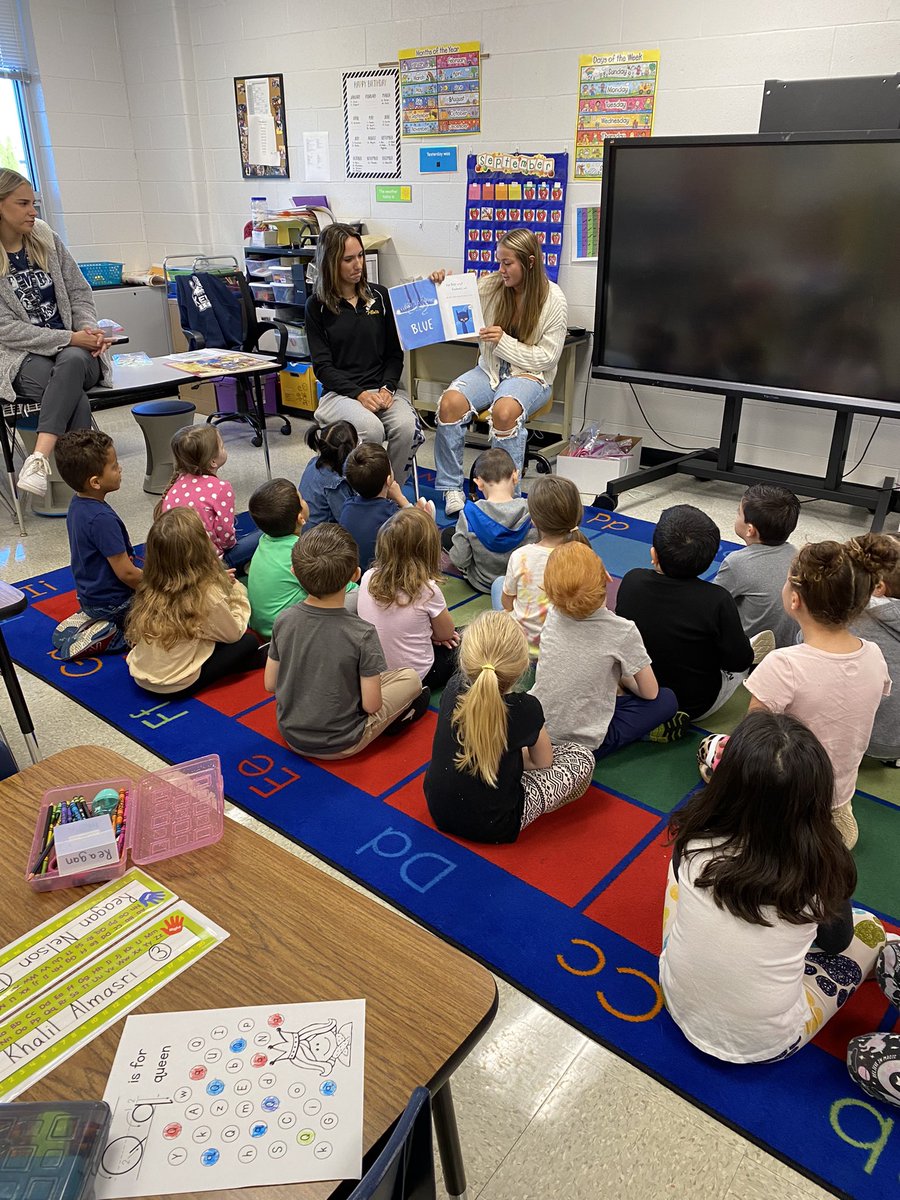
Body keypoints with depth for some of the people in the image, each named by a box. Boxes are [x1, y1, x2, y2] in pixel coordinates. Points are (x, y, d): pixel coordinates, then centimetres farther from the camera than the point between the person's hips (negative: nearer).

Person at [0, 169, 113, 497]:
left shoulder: (46, 239, 10)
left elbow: (79, 292, 14)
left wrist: (89, 328, -8)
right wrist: (70, 338, -18)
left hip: (76, 351, 3)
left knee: (71, 362, -35)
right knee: (76, 400, -34)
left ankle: (40, 458, -47)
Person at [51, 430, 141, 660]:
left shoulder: (77, 504, -1)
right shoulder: (103, 519, -29)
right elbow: (126, 573, -25)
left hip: (88, 595, 9)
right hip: (112, 602, -9)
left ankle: (88, 620, 12)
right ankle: (113, 636, -10)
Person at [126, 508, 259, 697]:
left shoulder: (150, 586, -6)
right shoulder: (208, 594, -22)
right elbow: (234, 633, -6)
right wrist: (235, 589, 7)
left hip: (140, 676, 6)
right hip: (176, 686, -6)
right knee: (248, 642, 7)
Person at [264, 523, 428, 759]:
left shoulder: (283, 620, -14)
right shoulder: (362, 634, -26)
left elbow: (270, 684, -3)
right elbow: (371, 705, -19)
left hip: (291, 735, 4)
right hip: (340, 746, -4)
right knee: (410, 677, 11)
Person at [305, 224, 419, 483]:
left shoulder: (380, 296, 10)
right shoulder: (317, 306, 3)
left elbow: (395, 353, 11)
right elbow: (322, 366, -1)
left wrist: (387, 387, -9)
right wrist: (359, 394, -16)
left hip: (383, 387, 3)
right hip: (341, 392, -2)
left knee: (406, 427, -29)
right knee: (371, 429, -34)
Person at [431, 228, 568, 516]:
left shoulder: (553, 299, -8)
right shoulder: (490, 285, 0)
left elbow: (547, 357, -8)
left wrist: (504, 341, -18)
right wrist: (442, 288, -11)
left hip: (530, 375, -3)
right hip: (490, 369, 4)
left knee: (504, 411, -38)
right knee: (450, 402, -27)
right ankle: (451, 489, -15)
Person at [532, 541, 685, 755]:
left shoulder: (553, 615, -6)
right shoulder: (622, 631, -19)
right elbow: (650, 693, -6)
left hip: (537, 731, 5)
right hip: (584, 743, -4)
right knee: (667, 700, 9)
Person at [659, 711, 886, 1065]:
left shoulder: (694, 839, -23)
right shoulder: (821, 868, -27)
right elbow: (836, 943, -3)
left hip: (680, 1007, 2)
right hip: (764, 1045, -1)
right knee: (867, 928, 14)